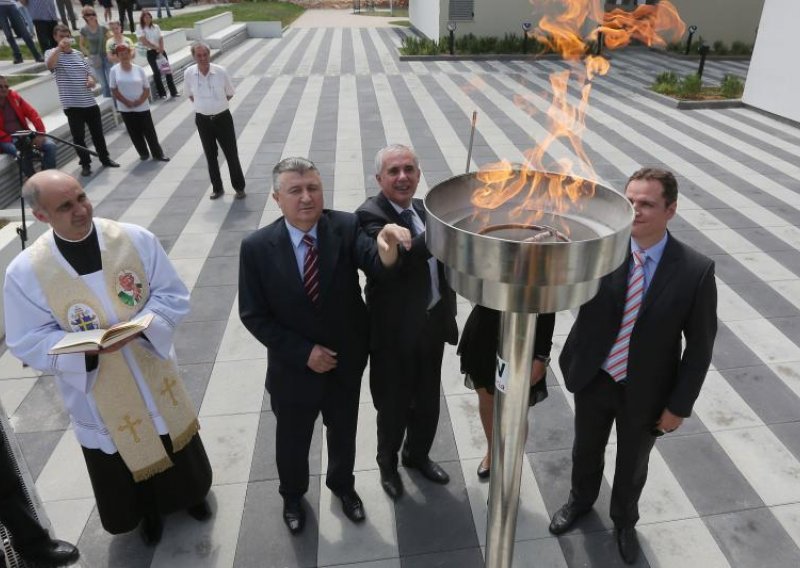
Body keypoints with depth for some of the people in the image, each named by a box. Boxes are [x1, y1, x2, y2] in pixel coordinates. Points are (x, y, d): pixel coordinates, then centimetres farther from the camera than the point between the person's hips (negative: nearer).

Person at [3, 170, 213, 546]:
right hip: (96, 392, -1)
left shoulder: (136, 239, -16)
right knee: (125, 465, 21)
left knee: (176, 446, 24)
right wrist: (87, 346, -29)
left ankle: (189, 493, 56)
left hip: (154, 372, 1)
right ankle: (148, 511, 53)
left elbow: (173, 296, -9)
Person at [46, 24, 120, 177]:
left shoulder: (78, 54, 13)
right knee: (78, 136, 2)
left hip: (90, 102, 5)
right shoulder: (52, 53, -4)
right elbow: (49, 65, -26)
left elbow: (88, 72, 22)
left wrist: (91, 79, -1)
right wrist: (60, 47, -31)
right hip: (72, 105, -5)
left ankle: (105, 158, 30)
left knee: (98, 133, 14)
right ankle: (85, 164, 15)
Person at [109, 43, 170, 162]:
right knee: (134, 133, 8)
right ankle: (143, 153, 21)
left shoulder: (139, 69, -3)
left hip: (142, 107, -1)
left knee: (149, 131, 3)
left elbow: (147, 88, 0)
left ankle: (158, 154, 13)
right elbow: (114, 89, -3)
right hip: (125, 108, 1)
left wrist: (140, 101, -14)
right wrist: (126, 101, -13)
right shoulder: (114, 70, -3)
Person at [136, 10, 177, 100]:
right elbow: (144, 42, -12)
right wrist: (156, 47, -16)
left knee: (167, 70, -1)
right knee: (157, 72, -2)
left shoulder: (156, 27, 10)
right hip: (151, 53, -3)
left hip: (160, 51, 3)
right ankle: (162, 94, 5)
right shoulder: (140, 30, -2)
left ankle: (173, 92, 2)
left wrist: (161, 49, -12)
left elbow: (161, 39, 4)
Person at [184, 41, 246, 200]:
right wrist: (204, 105, 5)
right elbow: (190, 95, 10)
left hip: (222, 118, -2)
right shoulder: (189, 73, -9)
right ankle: (217, 188, 27)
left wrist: (216, 104, 3)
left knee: (231, 154, 5)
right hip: (203, 120, 2)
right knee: (210, 155, 13)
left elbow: (229, 94, 1)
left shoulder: (221, 71, -14)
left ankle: (239, 187, 20)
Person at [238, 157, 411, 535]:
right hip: (293, 368, -1)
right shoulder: (257, 247, -18)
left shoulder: (346, 227, -16)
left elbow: (375, 266, -34)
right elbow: (253, 315, -13)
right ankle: (292, 495, 55)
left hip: (346, 363, 1)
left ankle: (342, 485, 56)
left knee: (343, 434, 25)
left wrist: (387, 250, -58)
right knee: (293, 440, 24)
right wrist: (304, 352, -19)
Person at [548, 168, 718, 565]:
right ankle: (580, 500, 58)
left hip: (644, 392, -1)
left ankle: (624, 520, 55)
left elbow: (700, 345, -11)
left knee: (632, 464, 25)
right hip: (593, 380, 1)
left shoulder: (696, 270, -18)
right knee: (586, 449, 27)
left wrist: (679, 405, -8)